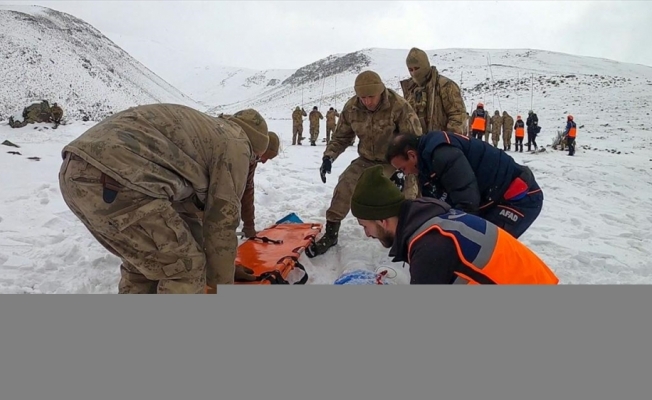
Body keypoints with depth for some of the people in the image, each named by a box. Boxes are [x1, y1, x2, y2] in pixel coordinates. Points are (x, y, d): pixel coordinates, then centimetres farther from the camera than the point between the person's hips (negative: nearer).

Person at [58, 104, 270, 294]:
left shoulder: (200, 131, 33)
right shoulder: (234, 144, 8)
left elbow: (185, 206, 37)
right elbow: (222, 222, 8)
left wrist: (195, 252, 43)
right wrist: (222, 285, 20)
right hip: (114, 181, -10)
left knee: (144, 259, 27)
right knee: (184, 267, 6)